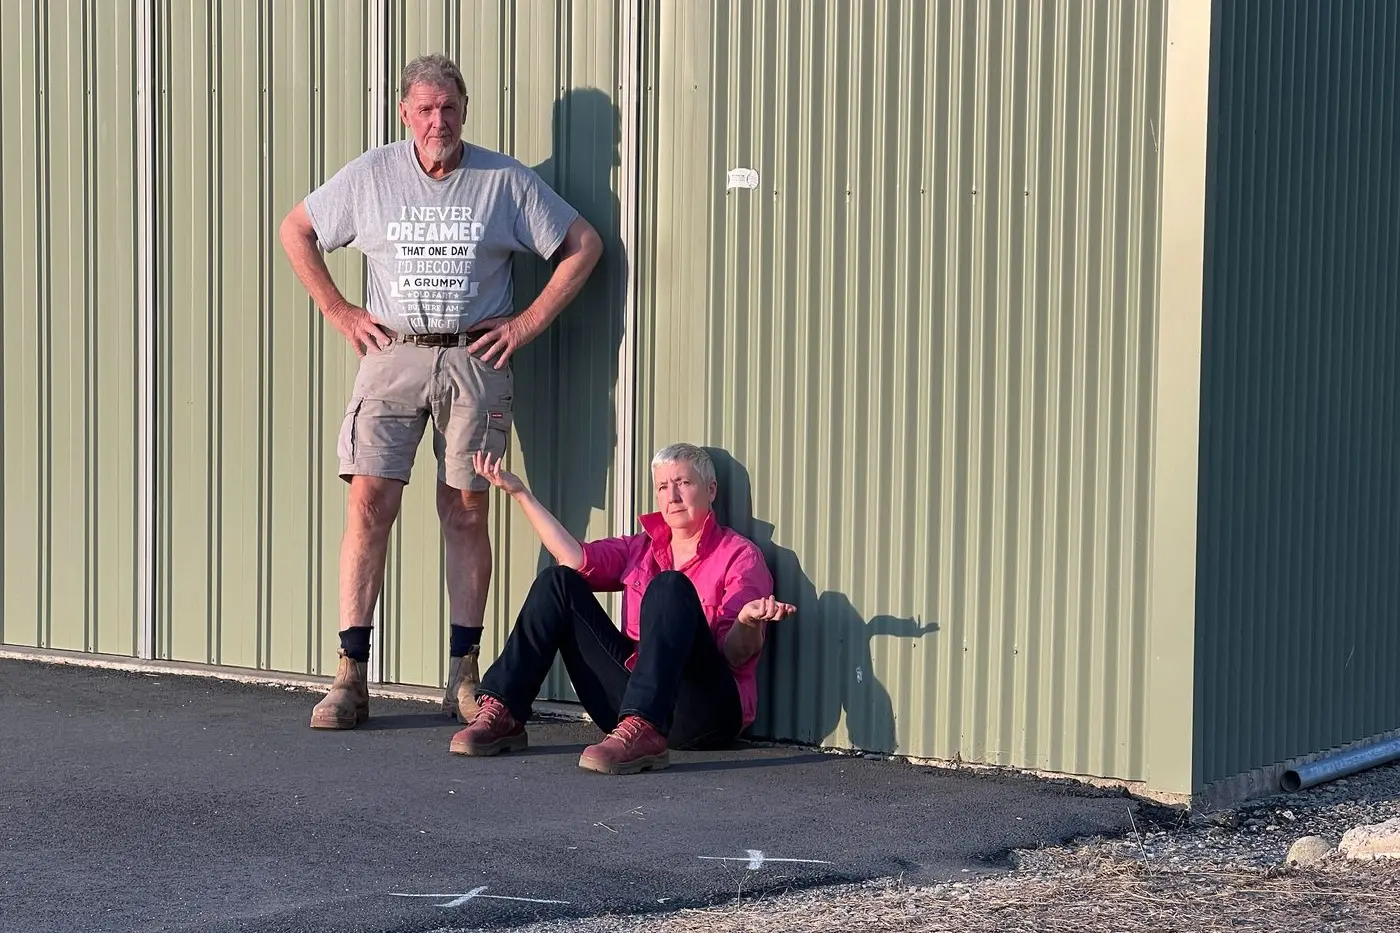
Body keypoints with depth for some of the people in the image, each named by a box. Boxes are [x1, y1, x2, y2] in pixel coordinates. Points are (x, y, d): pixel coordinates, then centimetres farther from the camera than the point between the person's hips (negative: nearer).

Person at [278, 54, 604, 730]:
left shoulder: (505, 180, 3)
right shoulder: (370, 175, 6)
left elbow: (583, 244, 7)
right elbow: (295, 230, 17)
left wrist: (527, 324, 1)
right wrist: (339, 312, 8)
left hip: (474, 359, 0)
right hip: (392, 354, 0)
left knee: (466, 511, 1)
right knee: (370, 502, -9)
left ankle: (464, 676, 9)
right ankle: (350, 677, -6)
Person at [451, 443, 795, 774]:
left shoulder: (740, 555, 3)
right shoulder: (641, 548, 20)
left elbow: (735, 657, -7)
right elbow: (577, 559, 1)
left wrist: (748, 623, -30)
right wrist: (519, 493, 0)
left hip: (707, 709, -6)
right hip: (629, 703, 6)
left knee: (670, 587, -29)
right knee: (558, 581, 0)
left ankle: (644, 732, -45)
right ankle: (502, 715, -12)